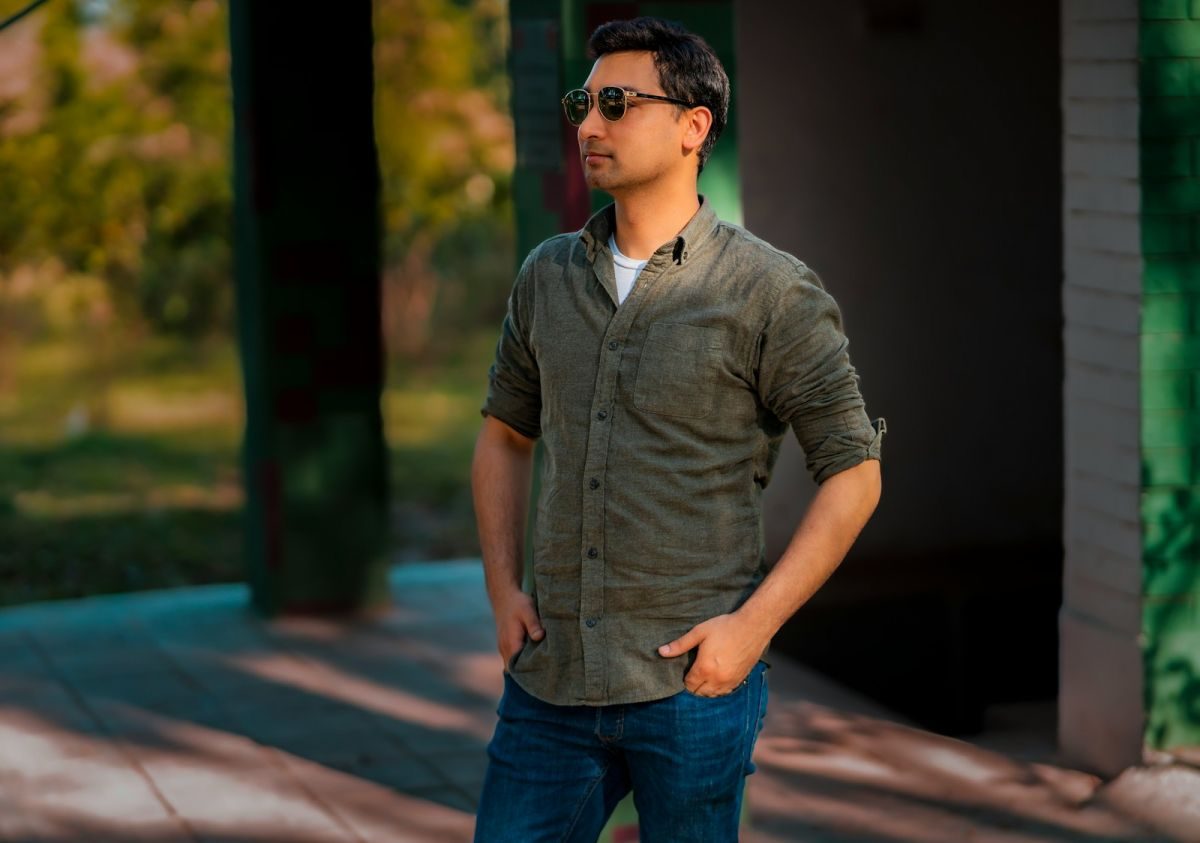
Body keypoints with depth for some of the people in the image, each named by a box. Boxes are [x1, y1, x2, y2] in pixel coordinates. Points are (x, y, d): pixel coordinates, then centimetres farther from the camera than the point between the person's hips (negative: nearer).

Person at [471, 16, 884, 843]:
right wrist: (503, 588, 7)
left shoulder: (772, 293, -7)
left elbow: (853, 474, -5)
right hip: (551, 677, 4)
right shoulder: (548, 277, 8)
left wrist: (753, 624, -12)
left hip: (692, 682, -4)